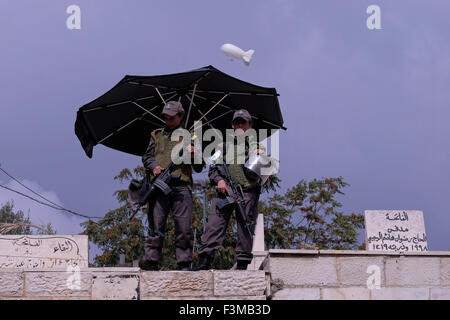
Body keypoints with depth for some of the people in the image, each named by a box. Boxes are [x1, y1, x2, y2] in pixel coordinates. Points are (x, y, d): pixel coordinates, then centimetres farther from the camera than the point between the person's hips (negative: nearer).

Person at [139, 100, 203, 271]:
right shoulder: (157, 135, 21)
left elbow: (199, 168, 17)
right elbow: (146, 156, 19)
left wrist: (194, 155, -5)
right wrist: (154, 166, -3)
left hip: (181, 186, -1)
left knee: (184, 227, -6)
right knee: (156, 225, -6)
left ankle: (184, 263, -4)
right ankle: (151, 260, -7)